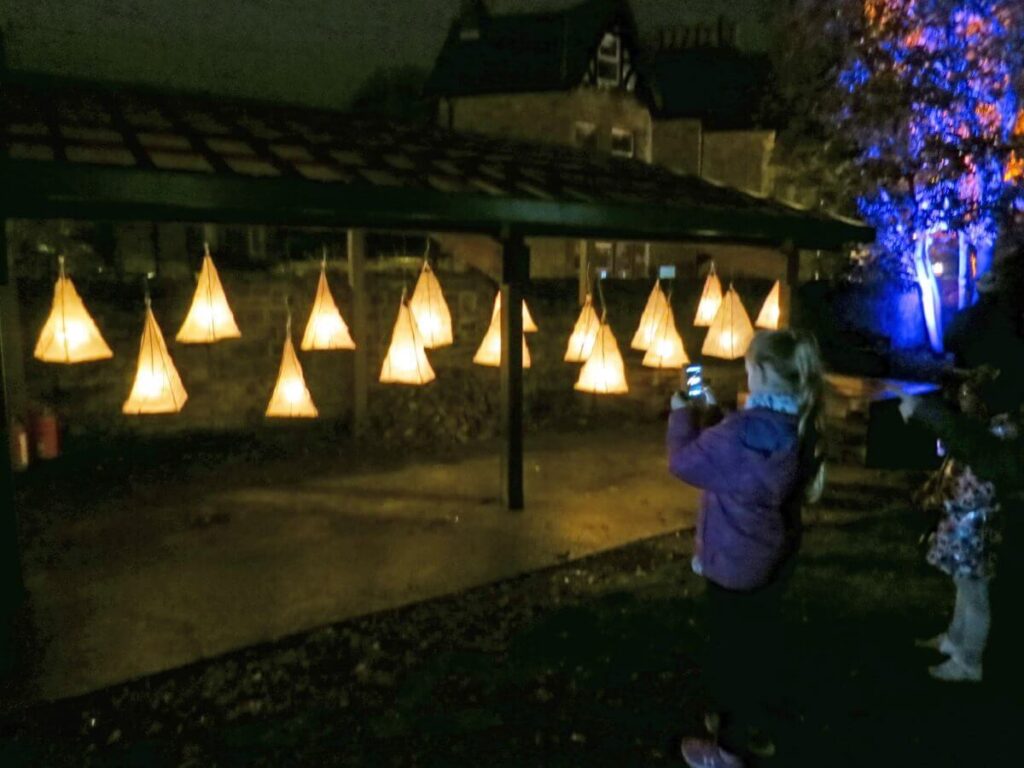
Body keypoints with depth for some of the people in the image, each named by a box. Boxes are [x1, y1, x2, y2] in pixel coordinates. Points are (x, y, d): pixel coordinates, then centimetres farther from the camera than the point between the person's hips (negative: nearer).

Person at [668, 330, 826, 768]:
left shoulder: (749, 429, -30)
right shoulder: (798, 424, 0)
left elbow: (685, 461, -19)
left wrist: (683, 414, -3)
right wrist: (706, 416, 9)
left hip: (737, 559, -8)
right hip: (774, 555, 9)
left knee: (733, 649, 8)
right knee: (760, 640, 21)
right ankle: (749, 727, 41)